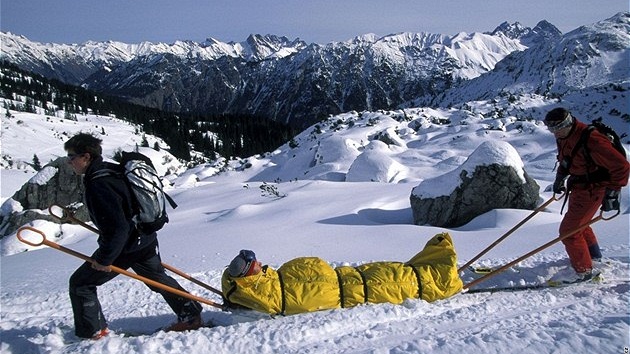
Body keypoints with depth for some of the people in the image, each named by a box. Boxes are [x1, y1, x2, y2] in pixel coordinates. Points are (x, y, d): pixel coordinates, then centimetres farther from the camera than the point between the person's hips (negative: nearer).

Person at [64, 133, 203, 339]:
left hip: (125, 247, -9)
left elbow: (117, 228, -30)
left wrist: (105, 259, -20)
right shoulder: (113, 170, 4)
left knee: (80, 283, 6)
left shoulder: (98, 186, -26)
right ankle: (191, 316, 30)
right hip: (146, 239, 9)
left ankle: (91, 332, 16)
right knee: (158, 278, 24)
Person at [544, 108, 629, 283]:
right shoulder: (564, 137, -3)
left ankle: (582, 270, 8)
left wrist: (612, 194, -24)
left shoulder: (591, 140, -31)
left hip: (592, 190, -9)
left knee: (568, 230, -8)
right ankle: (593, 254, 51)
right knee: (577, 223, 27)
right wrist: (560, 178, 12)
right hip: (578, 186, 9)